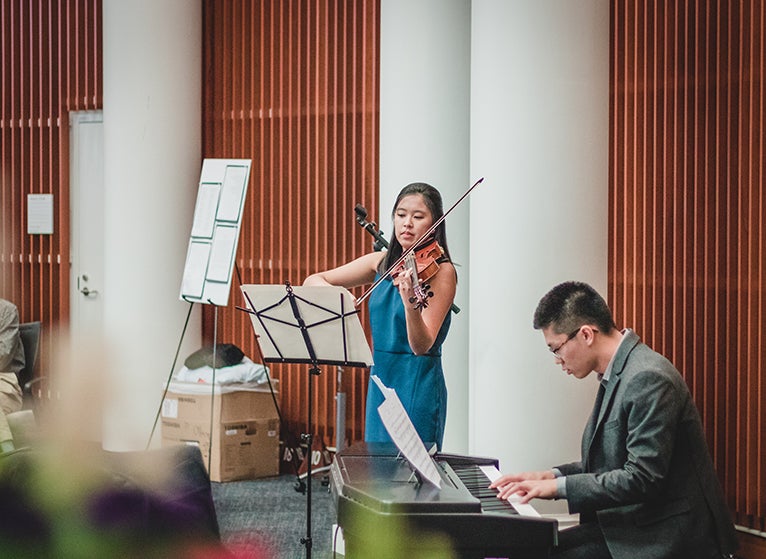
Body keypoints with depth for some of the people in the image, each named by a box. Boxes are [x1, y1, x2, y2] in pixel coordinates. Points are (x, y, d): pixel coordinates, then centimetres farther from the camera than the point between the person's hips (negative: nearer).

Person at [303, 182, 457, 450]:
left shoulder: (442, 272, -11)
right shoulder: (381, 263, 6)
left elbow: (422, 346, -19)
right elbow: (313, 281, 8)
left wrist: (411, 304, -38)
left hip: (417, 387, -6)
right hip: (379, 380, 6)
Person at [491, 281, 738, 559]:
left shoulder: (648, 380, -19)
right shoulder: (617, 375, 12)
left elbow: (642, 479, -24)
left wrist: (558, 486, -19)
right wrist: (550, 476, 6)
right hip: (628, 527, 9)